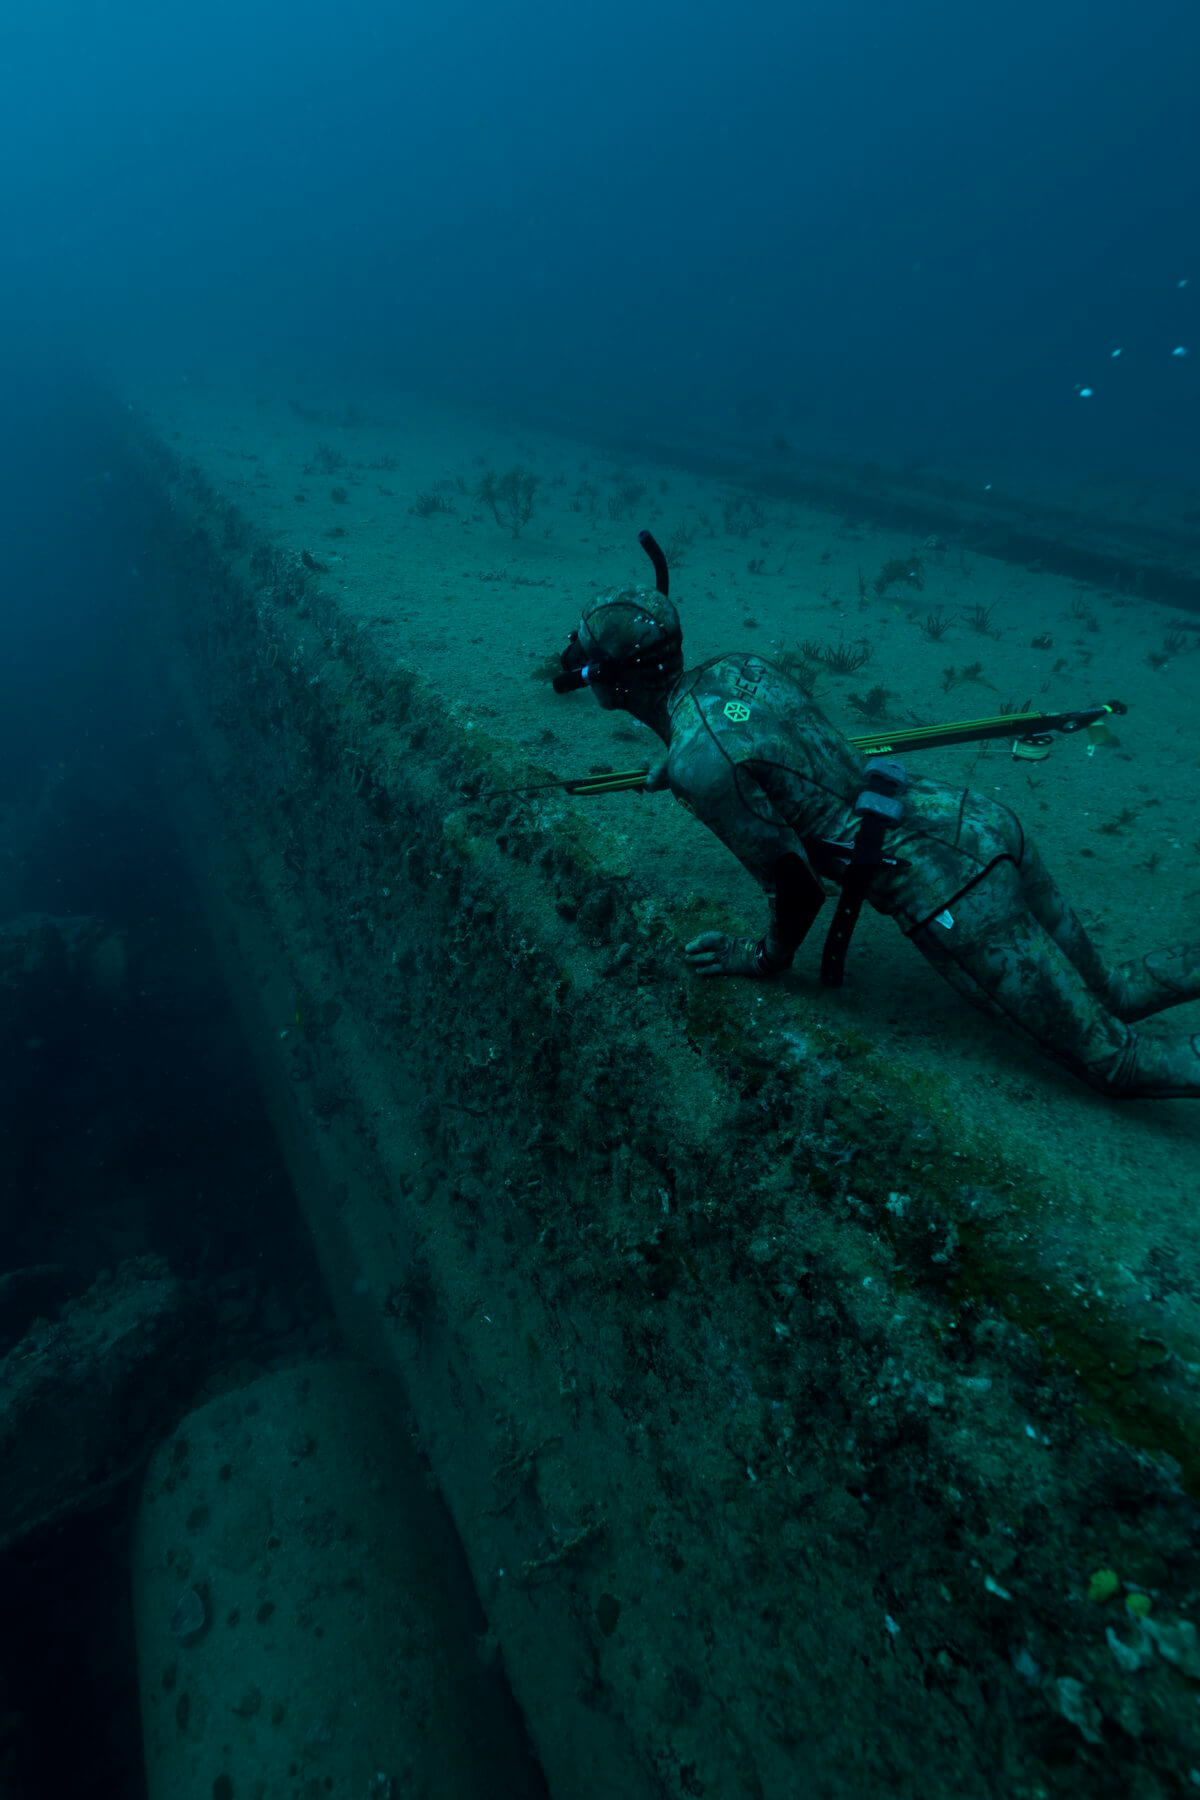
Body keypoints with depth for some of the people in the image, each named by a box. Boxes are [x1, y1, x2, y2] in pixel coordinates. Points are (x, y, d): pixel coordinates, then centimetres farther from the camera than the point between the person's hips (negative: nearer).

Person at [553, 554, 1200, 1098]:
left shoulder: (699, 763, -19)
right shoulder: (737, 666, 6)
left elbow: (798, 887, -12)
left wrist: (765, 957, 7)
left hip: (950, 891, -8)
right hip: (979, 820, 9)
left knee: (1115, 1061, 6)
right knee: (1111, 993, 23)